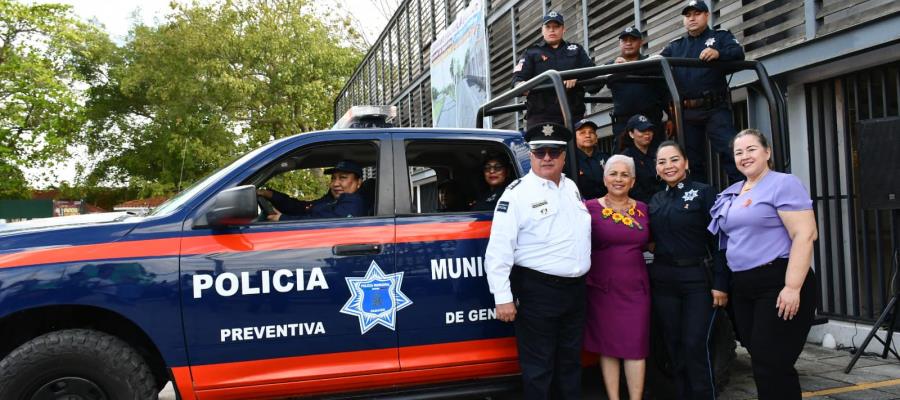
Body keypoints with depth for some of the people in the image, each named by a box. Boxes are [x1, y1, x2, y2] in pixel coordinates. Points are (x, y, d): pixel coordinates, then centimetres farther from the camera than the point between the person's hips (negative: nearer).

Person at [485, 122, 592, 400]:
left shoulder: (571, 187, 10)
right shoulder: (517, 193, -12)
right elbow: (499, 250, -17)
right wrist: (503, 298, -21)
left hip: (575, 289, 7)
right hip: (537, 292, -7)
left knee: (570, 362, 19)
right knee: (539, 367, 3)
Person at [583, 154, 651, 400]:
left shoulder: (642, 209, 8)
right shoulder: (590, 208, -3)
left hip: (636, 287, 3)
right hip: (602, 287, -3)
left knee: (636, 346, 3)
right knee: (607, 345, 5)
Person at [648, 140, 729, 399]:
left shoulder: (703, 192, -4)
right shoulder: (656, 201, 11)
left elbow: (718, 239, -8)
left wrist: (720, 283, -13)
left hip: (698, 279, -5)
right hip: (663, 281, 5)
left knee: (696, 346, -7)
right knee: (674, 347, 9)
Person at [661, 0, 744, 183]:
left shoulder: (720, 36, 10)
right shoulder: (675, 46, 20)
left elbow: (738, 53, -7)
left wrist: (718, 53, -29)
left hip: (715, 108, -3)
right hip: (687, 112, 4)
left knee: (731, 152, -12)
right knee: (692, 160, 7)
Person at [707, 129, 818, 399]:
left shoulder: (783, 184, -8)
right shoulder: (731, 193, 15)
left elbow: (805, 235, -17)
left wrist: (793, 287, -23)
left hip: (778, 284, -7)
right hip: (742, 288, 8)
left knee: (771, 365, -4)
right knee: (759, 361, 14)